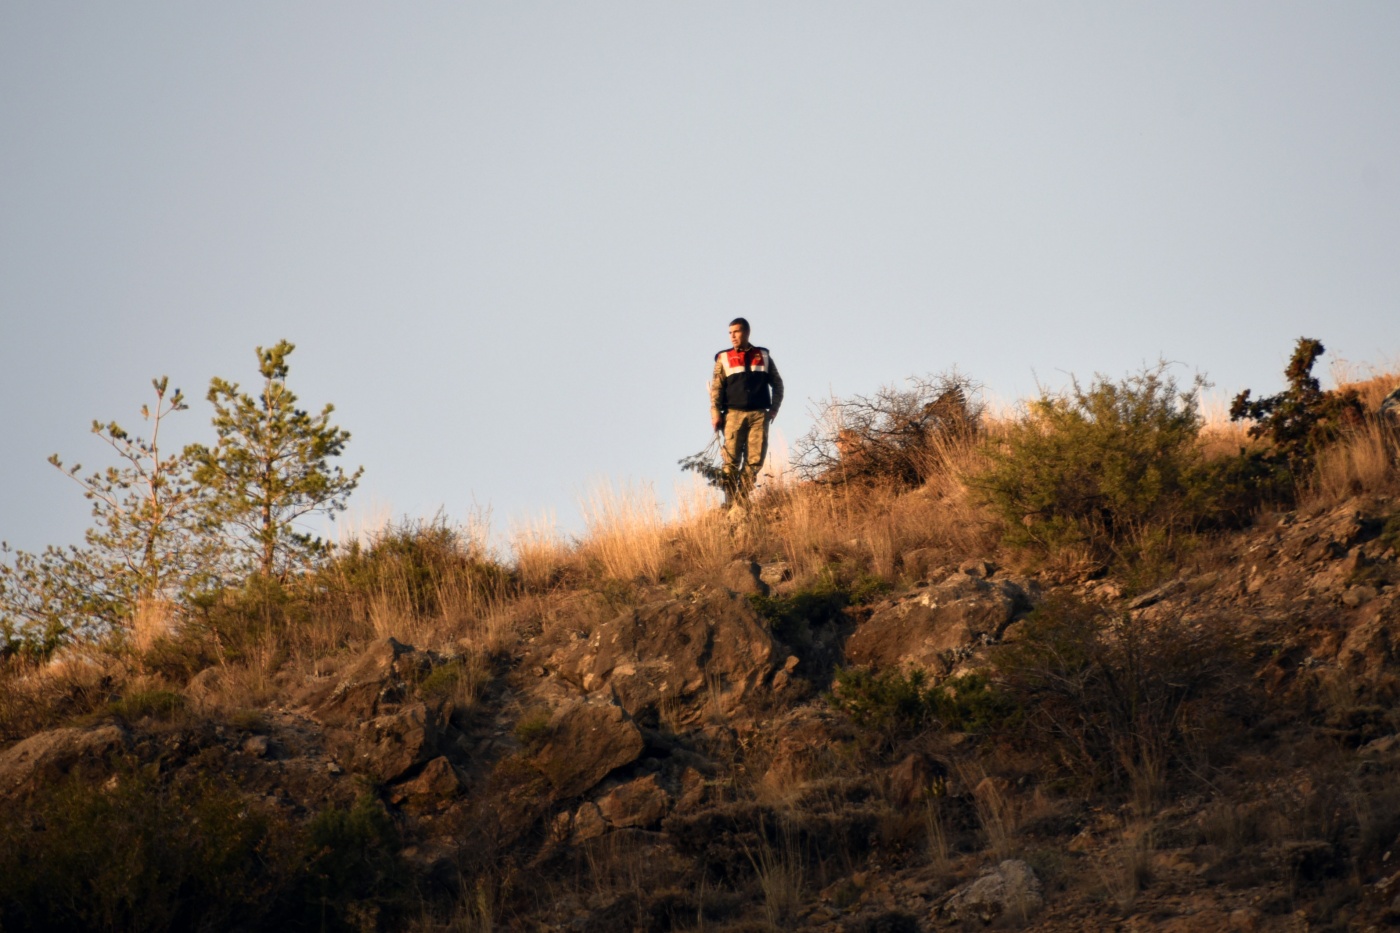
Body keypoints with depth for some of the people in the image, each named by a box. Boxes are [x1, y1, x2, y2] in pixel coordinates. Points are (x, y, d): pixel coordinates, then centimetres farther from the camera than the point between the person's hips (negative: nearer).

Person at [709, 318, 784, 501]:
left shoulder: (763, 356, 15)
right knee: (731, 460, -9)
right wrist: (715, 414, -7)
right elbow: (716, 388, 4)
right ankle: (732, 501, -9)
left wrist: (775, 407, 5)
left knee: (755, 460, -5)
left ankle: (744, 498, -2)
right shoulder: (724, 358, 10)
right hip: (734, 414, -1)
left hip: (759, 415, 2)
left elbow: (777, 383, 18)